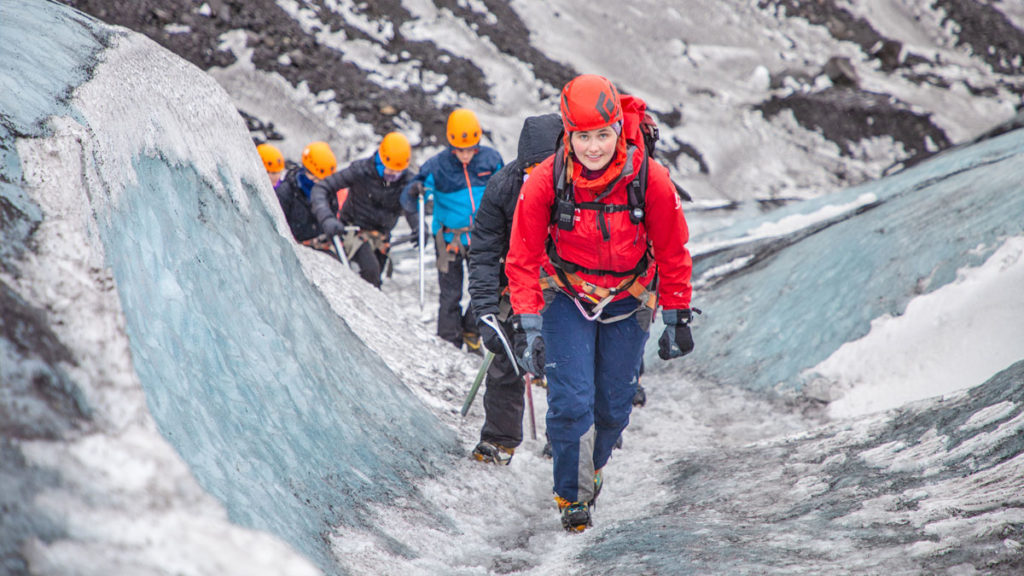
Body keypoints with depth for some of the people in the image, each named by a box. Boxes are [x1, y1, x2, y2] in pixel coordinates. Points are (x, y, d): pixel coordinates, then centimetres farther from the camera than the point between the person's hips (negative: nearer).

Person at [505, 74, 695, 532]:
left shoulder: (650, 180, -21)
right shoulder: (545, 181, -22)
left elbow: (673, 253, -7)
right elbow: (523, 259, -13)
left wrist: (677, 319, -3)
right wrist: (527, 326, -18)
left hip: (628, 301, 1)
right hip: (567, 298, -1)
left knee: (614, 405, 8)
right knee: (571, 400, -11)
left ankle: (594, 464, 41)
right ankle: (572, 495, 10)